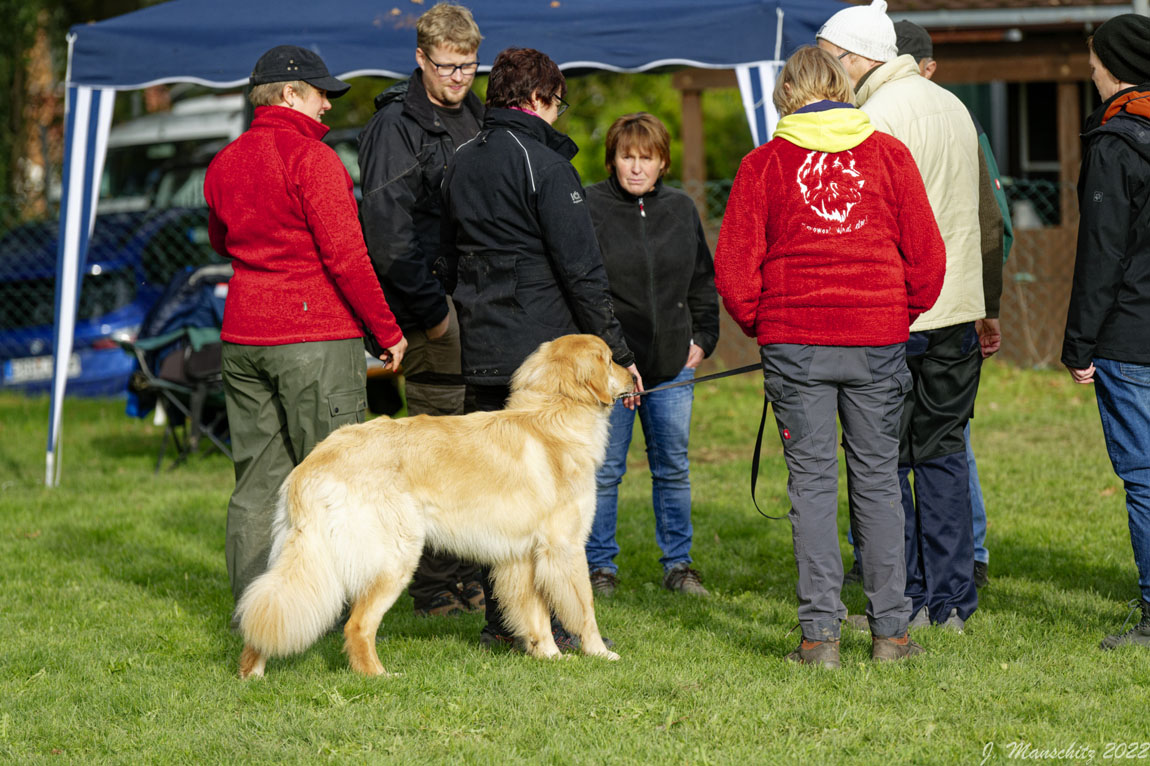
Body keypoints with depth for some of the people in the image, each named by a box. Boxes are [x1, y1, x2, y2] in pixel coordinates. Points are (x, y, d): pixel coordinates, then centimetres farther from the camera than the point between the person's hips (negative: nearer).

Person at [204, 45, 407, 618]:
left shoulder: (225, 162, 11)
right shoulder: (312, 158, -12)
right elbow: (346, 255, -15)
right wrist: (388, 330, -8)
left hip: (242, 334, 7)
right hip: (316, 335, -7)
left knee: (258, 481, 10)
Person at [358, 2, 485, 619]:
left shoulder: (474, 119, 16)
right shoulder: (397, 126, -10)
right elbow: (387, 229, -17)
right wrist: (430, 308, -17)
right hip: (430, 307, -8)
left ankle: (468, 576, 19)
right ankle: (435, 587, -1)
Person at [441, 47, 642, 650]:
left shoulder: (460, 164, 13)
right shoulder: (543, 163, -11)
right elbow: (580, 268, -13)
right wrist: (617, 350, -9)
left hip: (481, 351, 7)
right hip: (543, 349, -7)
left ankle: (499, 618, 12)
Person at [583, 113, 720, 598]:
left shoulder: (681, 210, 9)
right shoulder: (590, 207, -5)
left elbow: (703, 281, 19)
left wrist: (702, 337, 9)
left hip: (672, 362, 4)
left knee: (673, 466, 9)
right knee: (605, 469, 1)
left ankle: (678, 563, 19)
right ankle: (600, 566, 12)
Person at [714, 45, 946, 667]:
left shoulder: (765, 162, 1)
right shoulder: (889, 154, 3)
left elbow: (733, 267, -1)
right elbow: (927, 255, 3)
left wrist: (761, 324, 14)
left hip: (794, 341, -1)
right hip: (877, 340, 1)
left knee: (812, 483, 3)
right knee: (878, 481, 7)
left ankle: (820, 632, -2)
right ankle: (890, 631, 7)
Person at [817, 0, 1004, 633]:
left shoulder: (878, 118, -12)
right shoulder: (953, 107, 14)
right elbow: (989, 220, 19)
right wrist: (986, 309, 25)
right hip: (959, 312, 8)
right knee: (943, 454, 12)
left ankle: (905, 602, 3)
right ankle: (952, 603, 13)